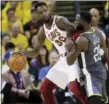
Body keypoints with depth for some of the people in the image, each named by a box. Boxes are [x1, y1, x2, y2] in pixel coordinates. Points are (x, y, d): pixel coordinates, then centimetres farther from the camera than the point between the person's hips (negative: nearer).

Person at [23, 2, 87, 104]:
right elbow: (35, 52, 15)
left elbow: (73, 28, -34)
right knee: (45, 88, 9)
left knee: (74, 86, -28)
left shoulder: (59, 20, -15)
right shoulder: (42, 31, 8)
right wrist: (22, 54, -3)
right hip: (63, 59, 8)